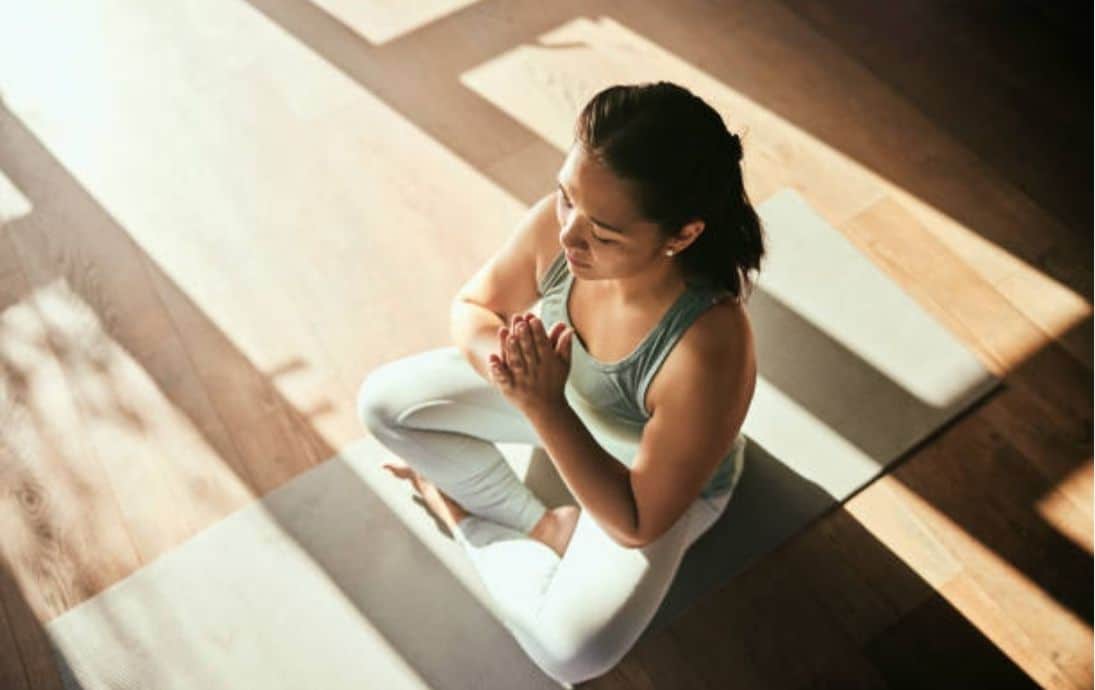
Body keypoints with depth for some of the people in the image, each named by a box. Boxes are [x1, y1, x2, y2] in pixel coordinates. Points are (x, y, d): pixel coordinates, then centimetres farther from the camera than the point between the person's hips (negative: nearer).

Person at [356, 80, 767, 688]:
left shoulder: (708, 351, -43)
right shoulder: (554, 224, -30)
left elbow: (637, 523, -30)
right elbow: (474, 306, -9)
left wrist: (544, 408, -42)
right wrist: (498, 357, -34)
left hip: (667, 480, -4)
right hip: (559, 394, 5)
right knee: (383, 401, -6)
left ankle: (463, 512, 6)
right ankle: (541, 524, 5)